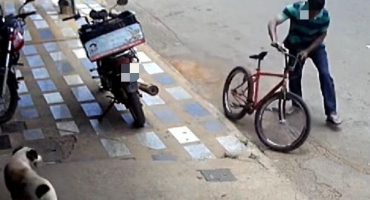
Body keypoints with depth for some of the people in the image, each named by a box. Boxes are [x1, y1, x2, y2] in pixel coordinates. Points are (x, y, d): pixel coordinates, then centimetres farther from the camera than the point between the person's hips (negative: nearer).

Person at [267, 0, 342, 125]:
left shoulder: (324, 15, -25)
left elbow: (322, 35, -12)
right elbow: (273, 22, -36)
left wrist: (307, 50, -25)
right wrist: (274, 39, -54)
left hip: (315, 46, 0)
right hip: (296, 46, 0)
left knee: (325, 74, -14)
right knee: (294, 76, 1)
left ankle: (331, 112, -12)